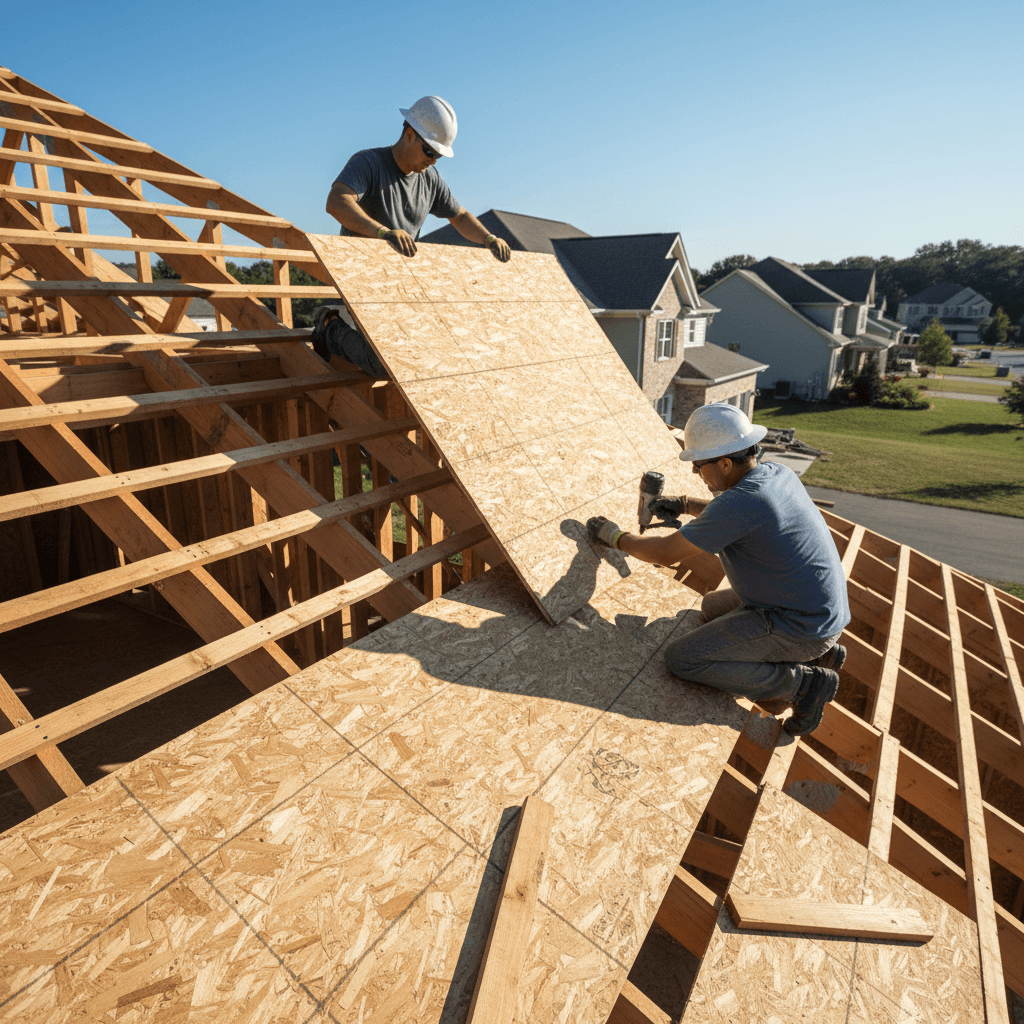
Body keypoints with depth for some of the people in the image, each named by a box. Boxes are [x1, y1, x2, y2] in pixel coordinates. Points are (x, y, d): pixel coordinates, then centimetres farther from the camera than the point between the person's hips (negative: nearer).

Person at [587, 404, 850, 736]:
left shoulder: (737, 503, -28)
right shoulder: (779, 474, 0)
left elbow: (666, 552, -18)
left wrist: (613, 536, -3)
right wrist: (687, 505, 15)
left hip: (796, 627, -9)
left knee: (681, 659, -11)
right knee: (711, 606, 29)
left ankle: (803, 683, -3)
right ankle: (817, 653, 18)